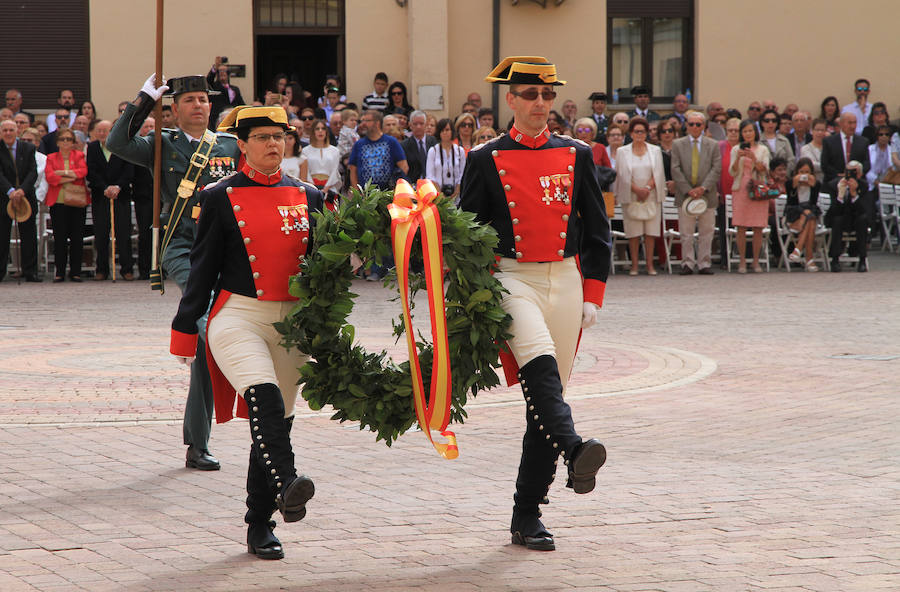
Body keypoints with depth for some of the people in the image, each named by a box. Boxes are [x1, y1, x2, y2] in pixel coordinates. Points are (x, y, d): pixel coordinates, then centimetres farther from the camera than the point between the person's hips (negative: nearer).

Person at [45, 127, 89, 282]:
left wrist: (62, 173, -11)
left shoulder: (79, 156, 11)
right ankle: (60, 272, 2)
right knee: (59, 237, -4)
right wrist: (70, 177, -10)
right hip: (58, 201, 0)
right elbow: (49, 177, -4)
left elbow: (84, 171, -7)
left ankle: (75, 271, 5)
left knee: (77, 237, -2)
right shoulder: (51, 158, 11)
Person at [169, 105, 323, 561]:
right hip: (238, 316, -4)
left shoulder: (307, 197, 10)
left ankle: (260, 527, 14)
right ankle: (285, 486, -44)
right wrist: (185, 331, 1)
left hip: (292, 320, 4)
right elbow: (202, 268, 2)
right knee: (263, 395, -29)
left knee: (277, 418, 5)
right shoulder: (221, 197, 1)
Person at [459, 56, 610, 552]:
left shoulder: (576, 156, 8)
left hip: (565, 282, 3)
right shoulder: (486, 161, 1)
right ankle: (574, 452, -52)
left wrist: (592, 296, 5)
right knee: (539, 363, -31)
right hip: (512, 281, -3)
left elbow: (597, 231, 11)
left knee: (546, 392, 4)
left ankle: (527, 516, 10)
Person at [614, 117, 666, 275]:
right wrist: (637, 190, -13)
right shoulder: (622, 152, 6)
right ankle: (634, 265, 0)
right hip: (631, 197, -1)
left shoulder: (655, 151, 10)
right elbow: (623, 175, -2)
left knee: (651, 232, -2)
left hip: (651, 196, 1)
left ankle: (650, 264, 2)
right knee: (633, 232, -4)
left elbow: (657, 173, 2)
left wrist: (647, 188, -13)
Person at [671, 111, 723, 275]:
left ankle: (704, 264, 8)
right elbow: (675, 170, -1)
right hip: (685, 195, 0)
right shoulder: (678, 145, 6)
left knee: (706, 233, 3)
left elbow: (716, 169, 0)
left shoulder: (713, 145, 8)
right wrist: (688, 190, -10)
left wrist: (704, 188, -13)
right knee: (686, 233, 0)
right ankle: (688, 263, 6)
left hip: (707, 195, 1)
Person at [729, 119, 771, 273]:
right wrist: (738, 158, -13)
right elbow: (732, 172, 3)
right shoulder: (736, 149, 9)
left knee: (758, 228, -3)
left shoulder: (763, 150, 8)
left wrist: (753, 157, -15)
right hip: (740, 190, 0)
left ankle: (756, 261, 3)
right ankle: (742, 261, 0)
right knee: (741, 227, -4)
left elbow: (764, 170, -1)